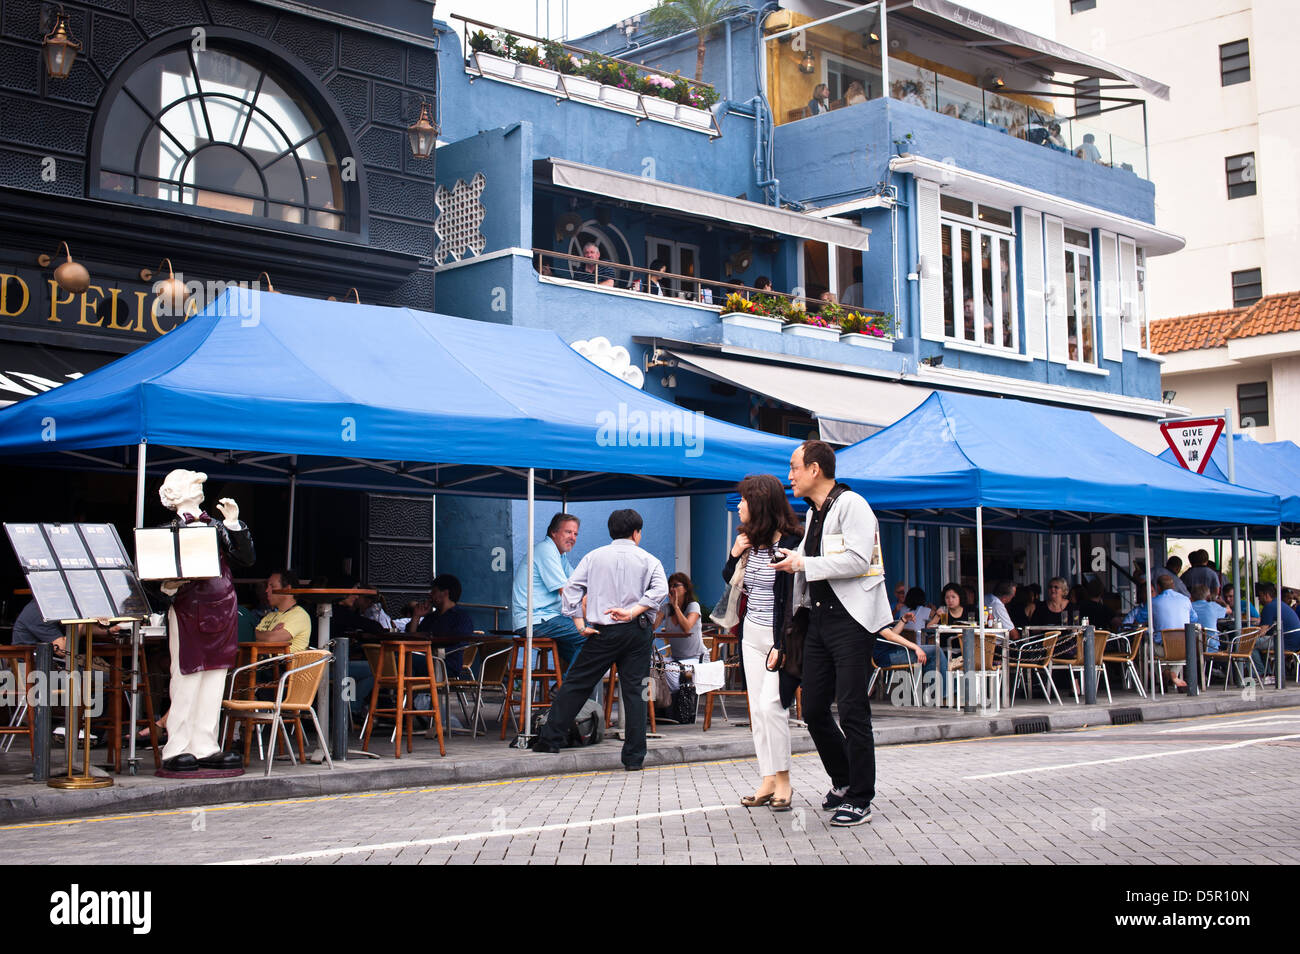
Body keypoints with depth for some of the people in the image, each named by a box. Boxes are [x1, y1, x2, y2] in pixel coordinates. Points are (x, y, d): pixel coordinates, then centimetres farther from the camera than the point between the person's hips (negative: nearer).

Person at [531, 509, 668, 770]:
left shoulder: (594, 557, 9)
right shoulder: (648, 560, 6)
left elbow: (571, 588, 1)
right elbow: (660, 589, -11)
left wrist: (580, 624, -1)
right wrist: (632, 612, -14)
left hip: (605, 633, 0)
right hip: (638, 631, 0)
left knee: (576, 683, 8)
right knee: (634, 691, 3)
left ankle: (550, 738, 10)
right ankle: (634, 756, 4)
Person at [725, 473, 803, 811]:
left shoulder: (789, 543, -15)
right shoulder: (749, 541, 7)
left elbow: (792, 599, -16)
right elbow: (729, 580, 20)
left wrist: (781, 646, -20)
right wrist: (735, 554, 0)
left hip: (778, 637, -7)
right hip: (752, 634, 8)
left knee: (770, 705, -14)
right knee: (758, 710, 7)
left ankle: (783, 780, -3)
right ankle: (768, 780, 12)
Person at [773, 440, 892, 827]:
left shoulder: (851, 504, -10)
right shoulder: (813, 513, 19)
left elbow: (857, 559, -21)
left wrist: (803, 564, -16)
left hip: (852, 619, -9)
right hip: (820, 617, 9)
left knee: (851, 710, -6)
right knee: (814, 710, 9)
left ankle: (860, 800, 3)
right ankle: (843, 781, 27)